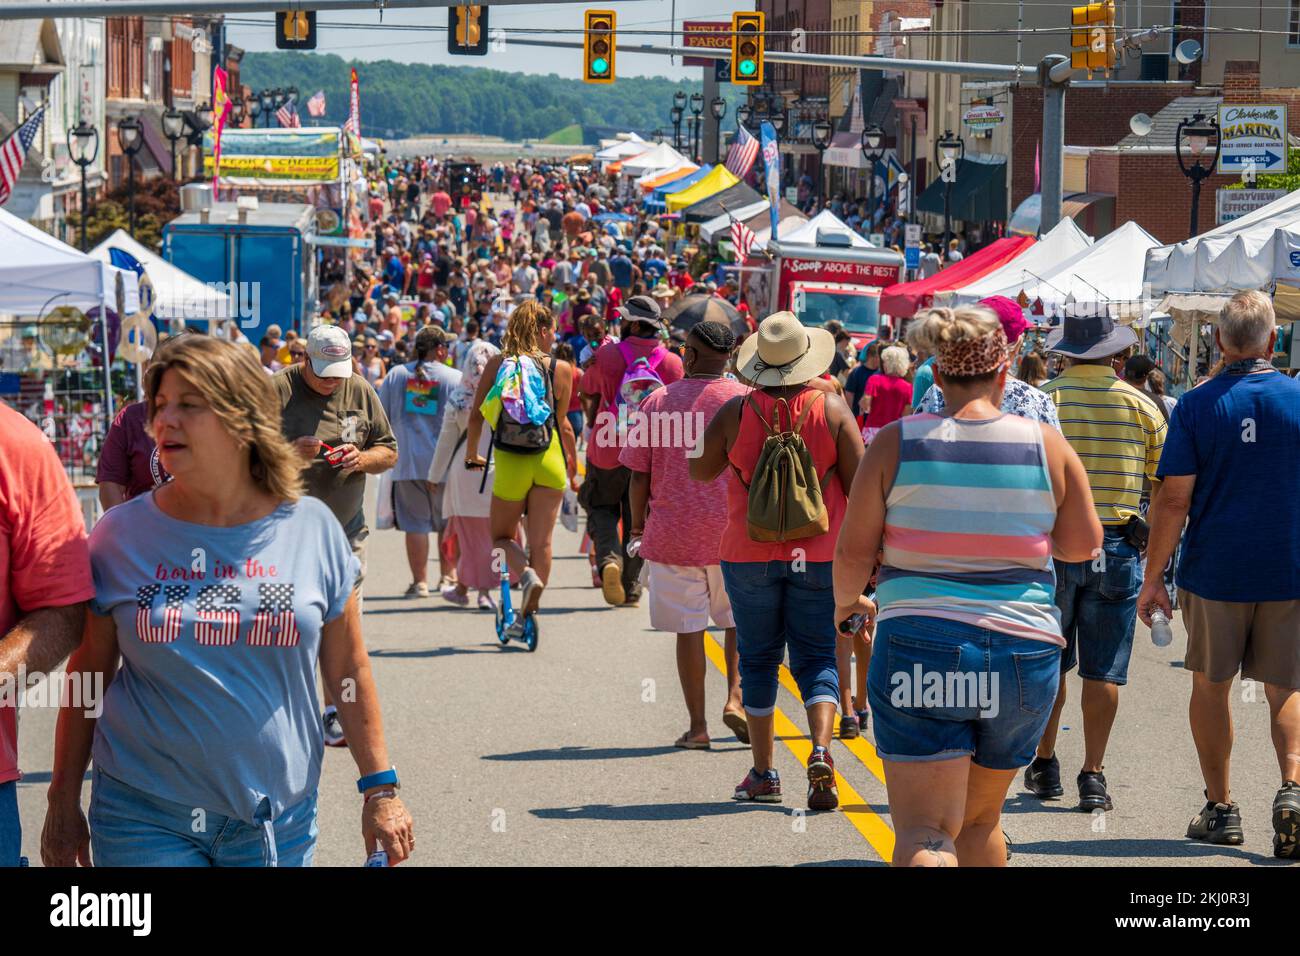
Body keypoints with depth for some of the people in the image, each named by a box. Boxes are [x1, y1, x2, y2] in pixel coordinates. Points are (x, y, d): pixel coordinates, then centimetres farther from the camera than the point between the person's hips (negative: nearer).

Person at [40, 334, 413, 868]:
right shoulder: (121, 535, -2)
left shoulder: (312, 529, -1)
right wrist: (64, 802, 5)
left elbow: (348, 673, 5)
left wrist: (379, 790, 6)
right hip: (145, 818, -1)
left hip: (277, 819, 1)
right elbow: (86, 678, 4)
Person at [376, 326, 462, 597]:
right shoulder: (456, 378, -3)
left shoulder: (396, 375, 3)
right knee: (447, 523, 13)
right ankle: (448, 578, 18)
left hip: (407, 462, 1)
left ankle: (420, 582, 1)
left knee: (415, 524, 3)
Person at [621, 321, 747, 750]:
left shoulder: (658, 402, -1)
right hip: (734, 533, 0)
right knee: (739, 619, 17)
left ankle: (697, 726, 6)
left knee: (688, 629, 5)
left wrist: (638, 528, 13)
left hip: (674, 533, 0)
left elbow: (639, 476, 1)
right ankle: (736, 696, -1)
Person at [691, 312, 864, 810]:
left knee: (758, 658, 12)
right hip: (819, 555, 0)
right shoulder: (832, 409, -6)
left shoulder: (737, 411, -7)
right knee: (817, 658, 5)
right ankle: (820, 750, -19)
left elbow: (700, 470, 6)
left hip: (751, 554, 0)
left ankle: (763, 773, 13)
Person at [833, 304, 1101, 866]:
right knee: (980, 820, 22)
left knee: (924, 835, -8)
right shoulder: (1047, 446, 1)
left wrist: (847, 602, 19)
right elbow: (1082, 544, 9)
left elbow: (853, 551, -1)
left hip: (919, 647, -3)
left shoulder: (896, 443, -3)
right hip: (1024, 651, 3)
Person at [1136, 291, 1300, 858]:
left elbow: (1174, 499, -9)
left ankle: (1220, 808, 17)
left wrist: (1153, 577, -2)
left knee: (1211, 685, 15)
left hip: (1213, 571, -1)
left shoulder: (1196, 406, -7)